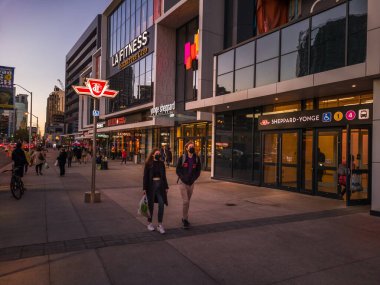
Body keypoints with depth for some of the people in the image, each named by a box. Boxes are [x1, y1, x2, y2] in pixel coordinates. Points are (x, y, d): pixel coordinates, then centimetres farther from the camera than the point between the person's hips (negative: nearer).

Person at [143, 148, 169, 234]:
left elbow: (164, 176, 12)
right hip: (151, 185, -3)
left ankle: (160, 225, 2)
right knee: (151, 205, 7)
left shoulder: (161, 163, 8)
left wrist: (166, 187, 10)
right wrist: (144, 188, -6)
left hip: (160, 185, 3)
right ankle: (149, 223, 24)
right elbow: (145, 176, -3)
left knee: (161, 204, -6)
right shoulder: (148, 164, -2)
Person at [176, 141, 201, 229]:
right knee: (185, 201, -11)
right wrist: (184, 178, -13)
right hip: (183, 182, -3)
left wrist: (193, 179, -7)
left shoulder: (196, 159, 3)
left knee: (188, 202, 13)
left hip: (191, 183, 4)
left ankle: (184, 218, 28)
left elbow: (198, 171, 7)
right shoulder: (182, 158, -4)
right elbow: (177, 170, -2)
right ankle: (185, 220, 1)